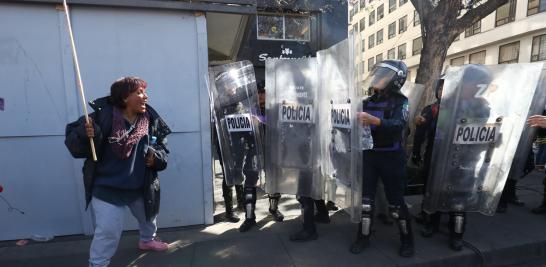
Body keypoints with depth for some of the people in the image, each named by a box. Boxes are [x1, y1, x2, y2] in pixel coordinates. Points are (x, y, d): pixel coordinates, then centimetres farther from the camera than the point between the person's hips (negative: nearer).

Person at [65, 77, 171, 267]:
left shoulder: (151, 120, -9)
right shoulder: (103, 116, -21)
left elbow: (162, 147, 4)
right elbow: (74, 144, -17)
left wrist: (157, 157, -16)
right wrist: (84, 134, -38)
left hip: (140, 187, 5)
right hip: (107, 188, -5)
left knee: (148, 216, 27)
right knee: (108, 233, -2)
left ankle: (147, 240, 60)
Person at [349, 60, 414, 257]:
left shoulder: (400, 102, -5)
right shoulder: (368, 102, 9)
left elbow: (399, 125, -25)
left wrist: (374, 121, -40)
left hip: (391, 157, -4)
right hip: (368, 154, 4)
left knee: (396, 201, 6)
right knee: (366, 198, 8)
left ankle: (407, 240, 27)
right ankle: (363, 237, 22)